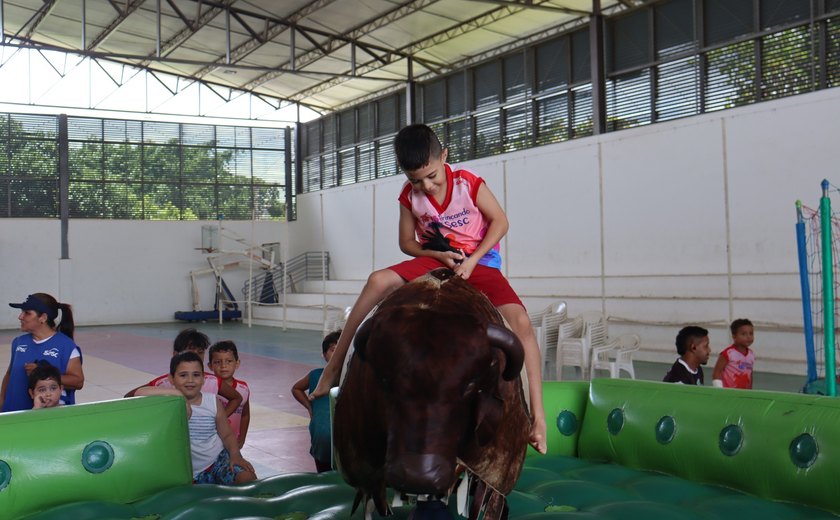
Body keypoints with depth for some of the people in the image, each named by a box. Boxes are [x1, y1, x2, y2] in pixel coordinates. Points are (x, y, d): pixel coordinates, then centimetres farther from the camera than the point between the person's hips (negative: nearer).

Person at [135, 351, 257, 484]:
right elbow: (140, 393, -28)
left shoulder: (213, 401, 1)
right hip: (190, 475, -2)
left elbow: (227, 434, 9)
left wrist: (235, 455, -10)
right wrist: (176, 393, -29)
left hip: (220, 459, 2)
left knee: (248, 478, -21)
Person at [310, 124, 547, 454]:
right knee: (378, 281, -23)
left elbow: (500, 221, -6)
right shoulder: (410, 196, -3)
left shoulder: (468, 183, -12)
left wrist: (471, 261, -16)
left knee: (520, 322, -26)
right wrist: (440, 255, -13)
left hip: (480, 263, -2)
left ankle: (537, 413, -19)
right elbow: (407, 243, 5)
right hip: (436, 261, 2)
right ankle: (334, 366, -18)